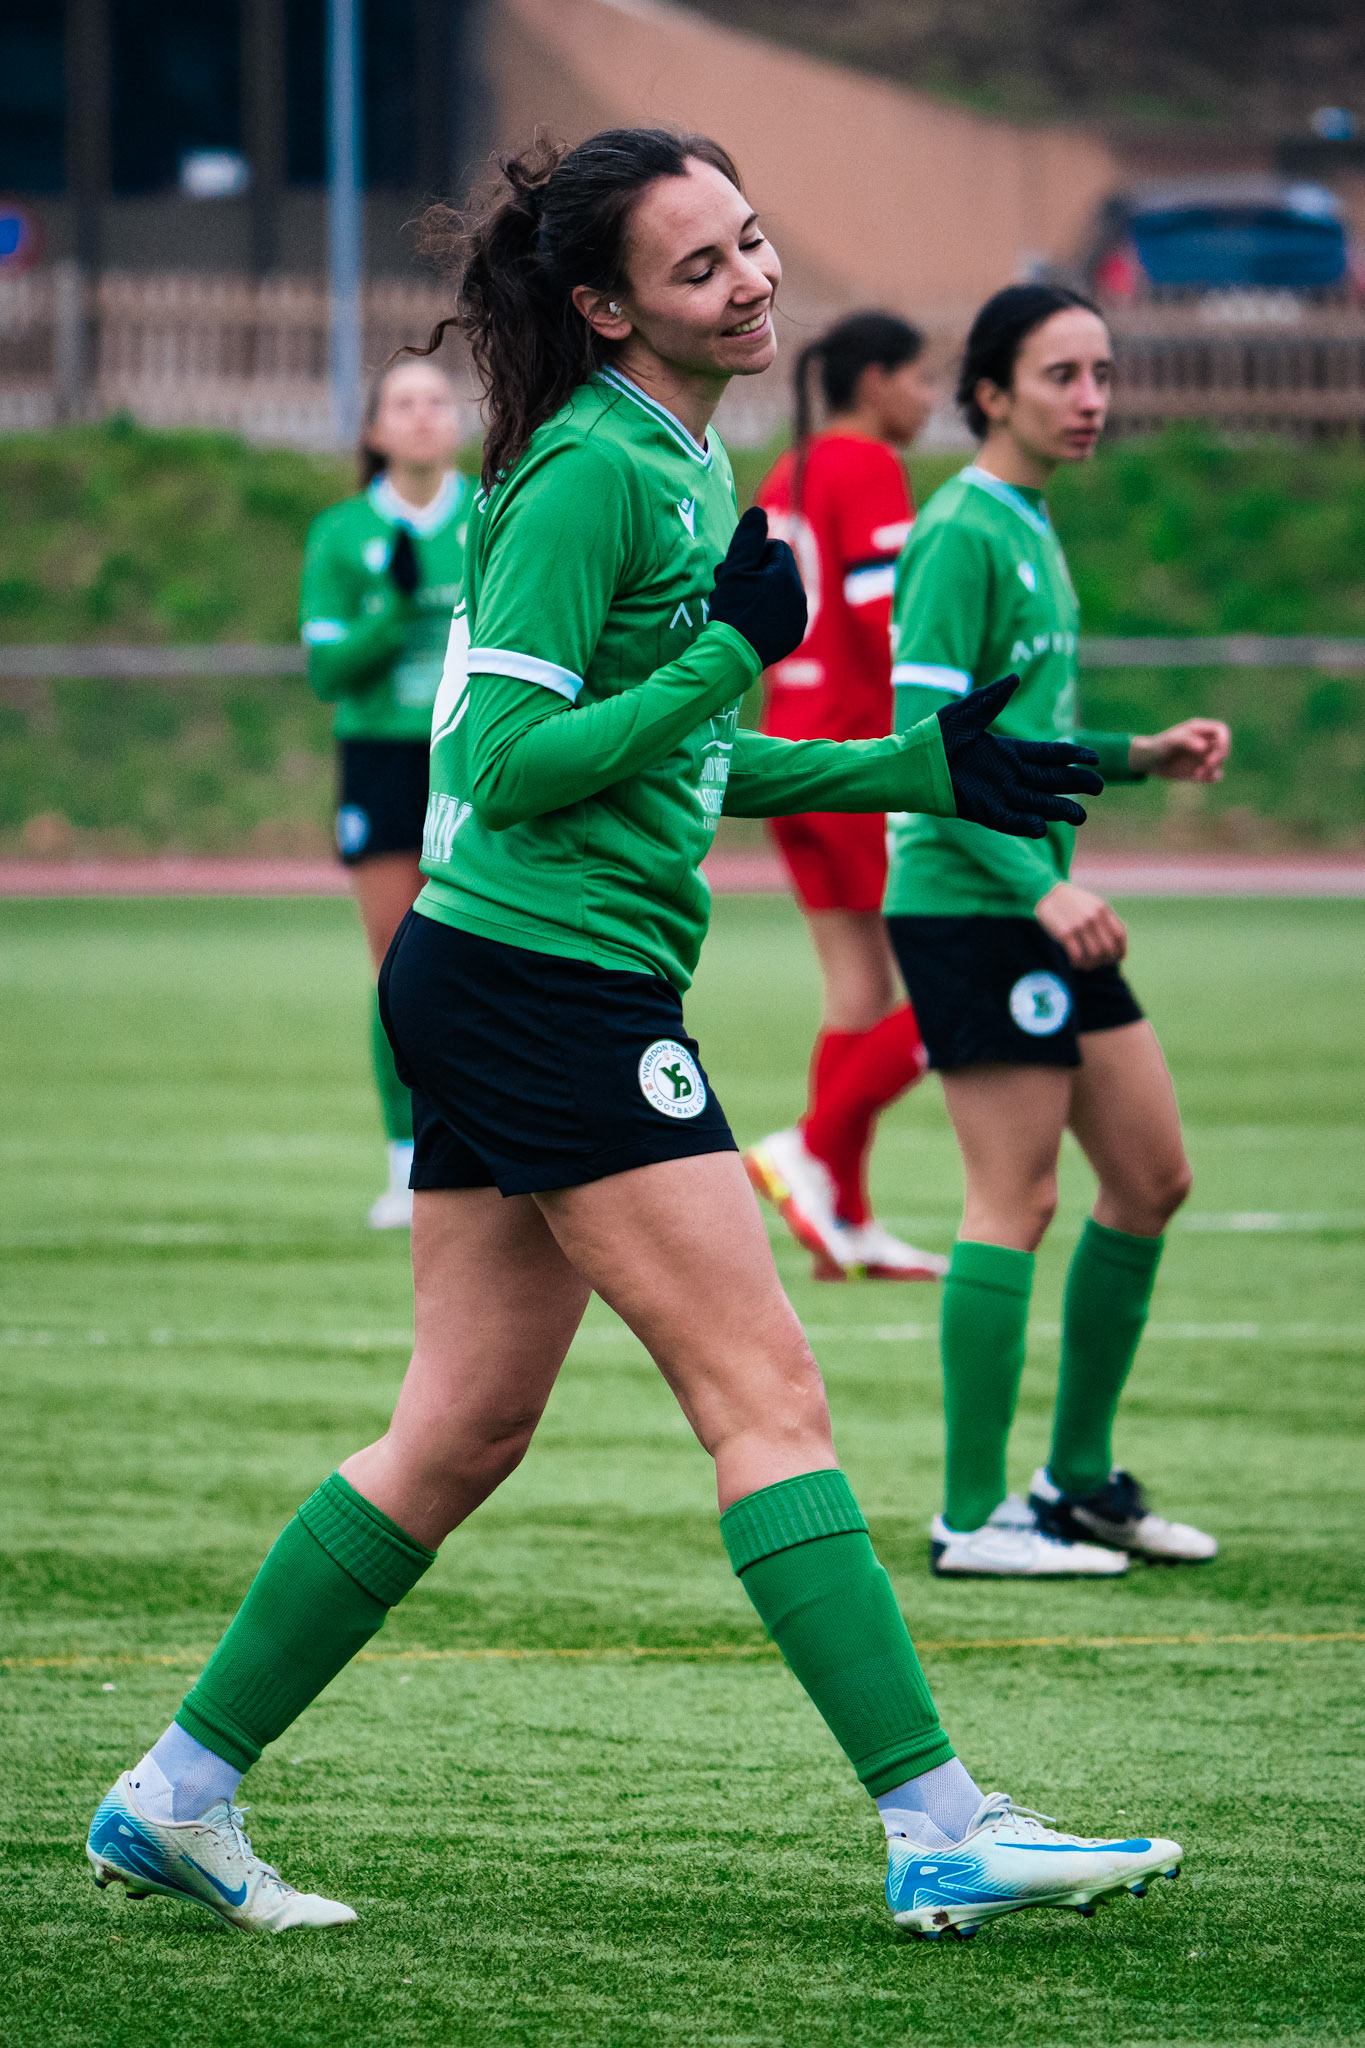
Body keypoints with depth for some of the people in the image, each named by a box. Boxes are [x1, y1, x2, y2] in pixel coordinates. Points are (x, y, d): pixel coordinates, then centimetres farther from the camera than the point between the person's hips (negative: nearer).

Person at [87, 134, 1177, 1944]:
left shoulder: (681, 465, 16)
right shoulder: (590, 471, -14)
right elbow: (514, 761, -18)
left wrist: (923, 770, 20)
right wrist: (729, 654, -17)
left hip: (488, 986, 10)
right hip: (553, 974, -10)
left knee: (464, 1434, 11)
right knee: (768, 1396, -10)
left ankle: (178, 1796, 16)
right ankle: (940, 1832, -10)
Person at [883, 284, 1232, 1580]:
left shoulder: (1031, 531, 16)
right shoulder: (961, 536, -13)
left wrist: (1135, 756, 11)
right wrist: (1039, 884, -25)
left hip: (1040, 906, 10)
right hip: (966, 904, -10)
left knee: (1151, 1178, 10)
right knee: (1015, 1200, -8)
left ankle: (1079, 1481, 20)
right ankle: (973, 1518, -3)